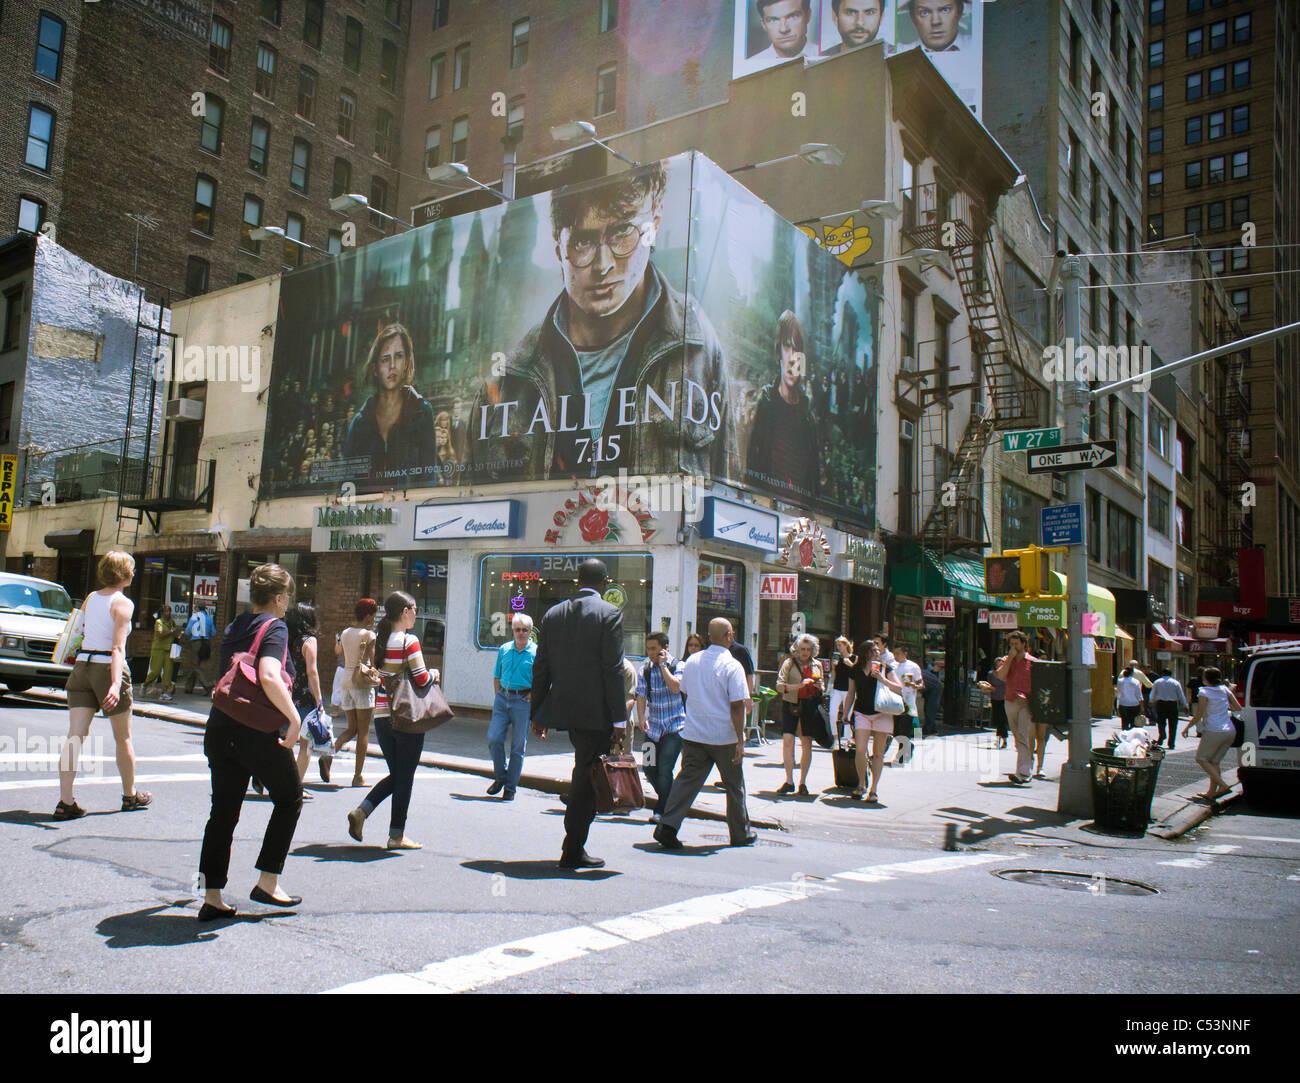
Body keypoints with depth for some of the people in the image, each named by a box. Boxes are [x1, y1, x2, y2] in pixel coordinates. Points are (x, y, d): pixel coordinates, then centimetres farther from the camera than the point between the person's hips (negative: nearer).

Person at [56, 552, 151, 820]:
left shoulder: (91, 598, 10)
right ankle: (130, 796, 24)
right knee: (123, 738, 10)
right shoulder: (123, 603, -9)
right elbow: (118, 648, -19)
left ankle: (65, 802, -7)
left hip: (82, 666, 6)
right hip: (108, 668, -6)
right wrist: (116, 683, -26)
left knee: (75, 736, -1)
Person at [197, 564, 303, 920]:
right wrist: (294, 717, -22)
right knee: (289, 799, 13)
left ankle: (211, 897, 13)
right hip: (259, 732, -7)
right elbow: (269, 677, -25)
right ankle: (267, 883, 13)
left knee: (223, 811, 11)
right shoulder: (274, 628, -9)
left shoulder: (234, 627, 14)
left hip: (220, 728, 7)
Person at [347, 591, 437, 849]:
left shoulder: (377, 640, 8)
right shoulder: (409, 641, -12)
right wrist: (433, 674, 4)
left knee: (395, 774, 18)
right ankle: (396, 835, 7)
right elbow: (421, 679, -16)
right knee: (405, 777, 3)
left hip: (381, 716, 7)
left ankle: (361, 811, 1)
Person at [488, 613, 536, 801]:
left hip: (523, 701, -3)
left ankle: (510, 788, 12)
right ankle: (500, 776, 18)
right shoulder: (504, 649, 9)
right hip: (502, 698, 3)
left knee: (518, 746, 2)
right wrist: (498, 696, 9)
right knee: (494, 738, -5)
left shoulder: (536, 652, -2)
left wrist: (532, 695, -9)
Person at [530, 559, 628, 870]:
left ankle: (574, 843, 24)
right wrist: (619, 719, -9)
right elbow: (613, 670, -12)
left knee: (584, 773, 21)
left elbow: (540, 668, 9)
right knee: (587, 777, 2)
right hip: (596, 711, -5)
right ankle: (573, 850, 7)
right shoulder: (610, 613, -8)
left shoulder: (553, 614, 8)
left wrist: (537, 713, 15)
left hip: (564, 709, 6)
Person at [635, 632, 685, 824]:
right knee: (649, 768, 6)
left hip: (675, 727, -4)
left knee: (664, 769, -11)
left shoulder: (678, 666, -4)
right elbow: (641, 696, -2)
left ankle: (660, 811, 1)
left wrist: (663, 665, -15)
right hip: (653, 727, 4)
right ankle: (667, 799, 31)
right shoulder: (644, 670, 5)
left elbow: (676, 688, -21)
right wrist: (641, 718, -16)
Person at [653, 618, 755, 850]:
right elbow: (737, 706, -17)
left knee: (687, 779, 4)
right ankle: (740, 834, 25)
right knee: (734, 786, 12)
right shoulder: (732, 666, -13)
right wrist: (740, 741, -15)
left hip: (693, 734, 4)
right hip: (724, 736, -4)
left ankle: (667, 826, -10)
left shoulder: (692, 661, 5)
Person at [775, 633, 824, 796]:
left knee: (807, 744, 3)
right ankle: (789, 781, -3)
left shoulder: (817, 665, 12)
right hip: (791, 705, -2)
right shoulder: (789, 663, 2)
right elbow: (780, 685, -7)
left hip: (809, 706, 3)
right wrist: (799, 685, -19)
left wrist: (820, 687, -1)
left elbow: (822, 686, 23)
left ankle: (802, 782, 14)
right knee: (787, 740, -12)